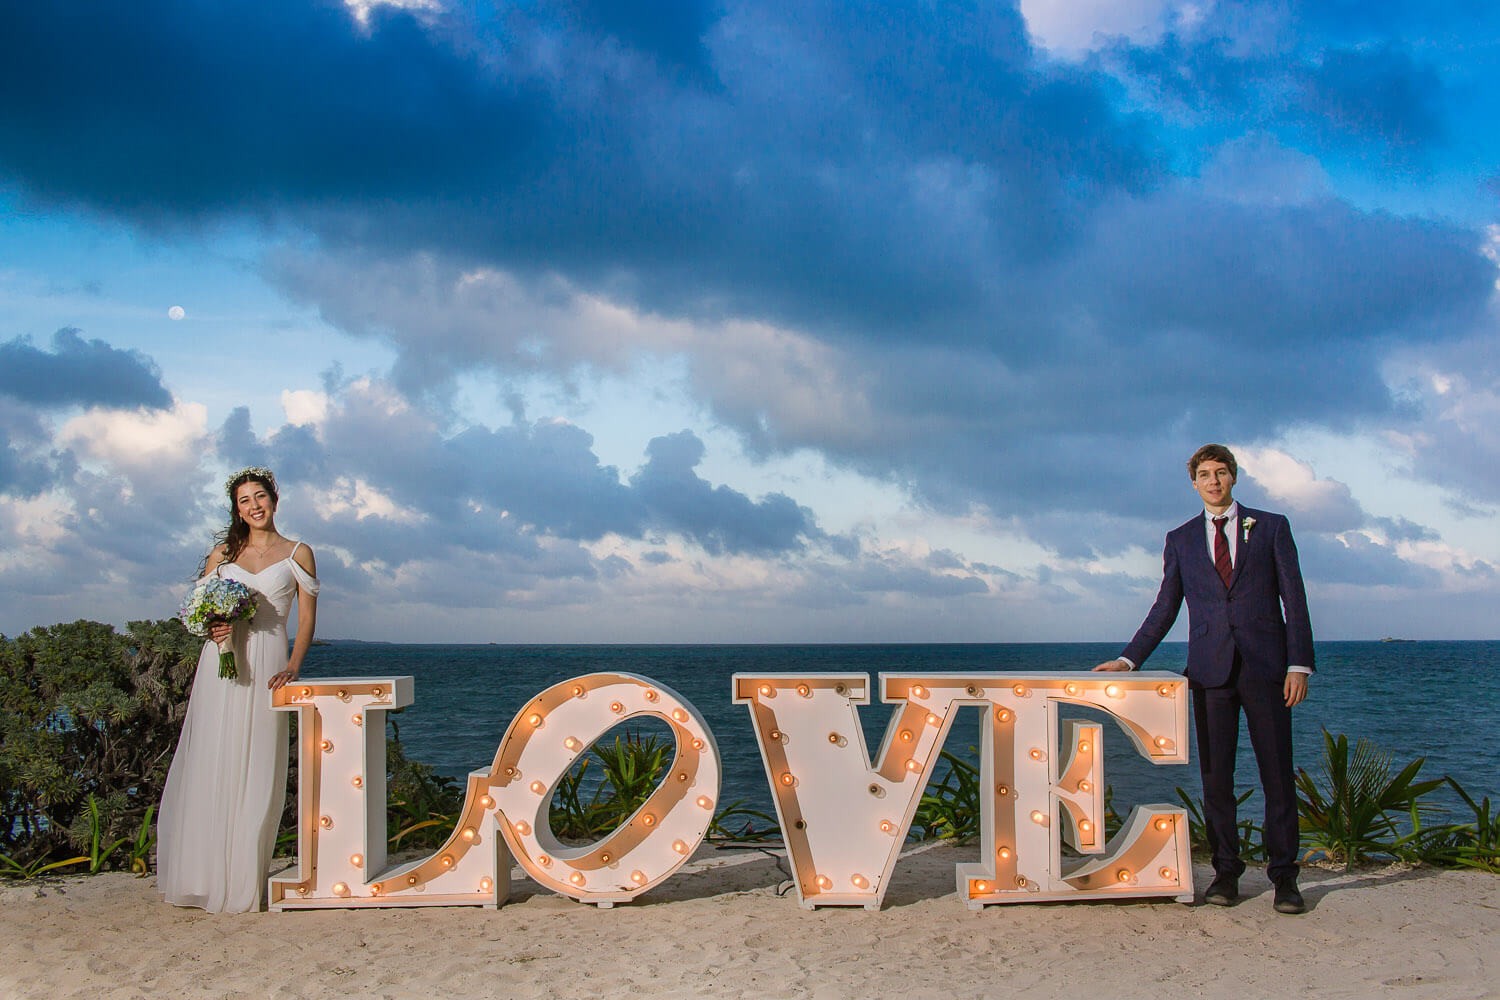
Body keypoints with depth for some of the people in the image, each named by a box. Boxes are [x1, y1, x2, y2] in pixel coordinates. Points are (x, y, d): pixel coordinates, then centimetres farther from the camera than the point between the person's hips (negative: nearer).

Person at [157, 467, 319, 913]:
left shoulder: (297, 554, 8)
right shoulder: (222, 553, 15)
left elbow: (307, 618, 5)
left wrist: (292, 667, -9)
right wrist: (212, 627, -8)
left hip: (265, 665, -2)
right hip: (220, 663, 2)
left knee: (257, 770, -3)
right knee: (211, 767, -1)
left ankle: (244, 881, 3)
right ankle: (205, 876, 6)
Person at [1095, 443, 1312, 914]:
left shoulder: (1271, 527, 7)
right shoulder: (1181, 539, 13)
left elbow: (1294, 599, 4)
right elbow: (1165, 609, 14)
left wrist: (1299, 664, -4)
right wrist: (1129, 659, 5)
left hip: (1265, 666, -2)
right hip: (1210, 669, 2)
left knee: (1277, 771, 0)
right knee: (1215, 774, 4)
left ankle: (1284, 875, 8)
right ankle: (1226, 871, 13)